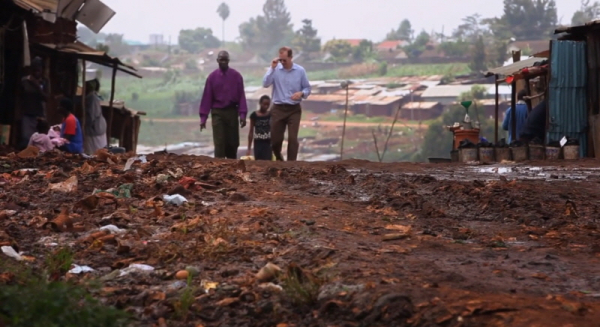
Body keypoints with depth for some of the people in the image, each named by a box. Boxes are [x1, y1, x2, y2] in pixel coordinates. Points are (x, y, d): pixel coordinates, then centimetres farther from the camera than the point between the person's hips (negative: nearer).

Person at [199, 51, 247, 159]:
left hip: (232, 111, 1)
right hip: (217, 112, -1)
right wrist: (203, 117, -3)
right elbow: (207, 97, 0)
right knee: (219, 143, -4)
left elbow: (241, 95, -3)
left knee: (233, 142, 8)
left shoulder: (236, 76, -1)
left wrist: (243, 114, -11)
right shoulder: (212, 77, 0)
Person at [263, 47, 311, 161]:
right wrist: (272, 68, -21)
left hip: (294, 110, -1)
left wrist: (301, 93, -17)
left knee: (292, 138, -7)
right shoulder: (275, 69, -3)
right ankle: (278, 160, 35)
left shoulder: (300, 70, -2)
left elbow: (307, 88, 5)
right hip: (278, 109, 1)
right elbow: (265, 84, -15)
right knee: (275, 138, 8)